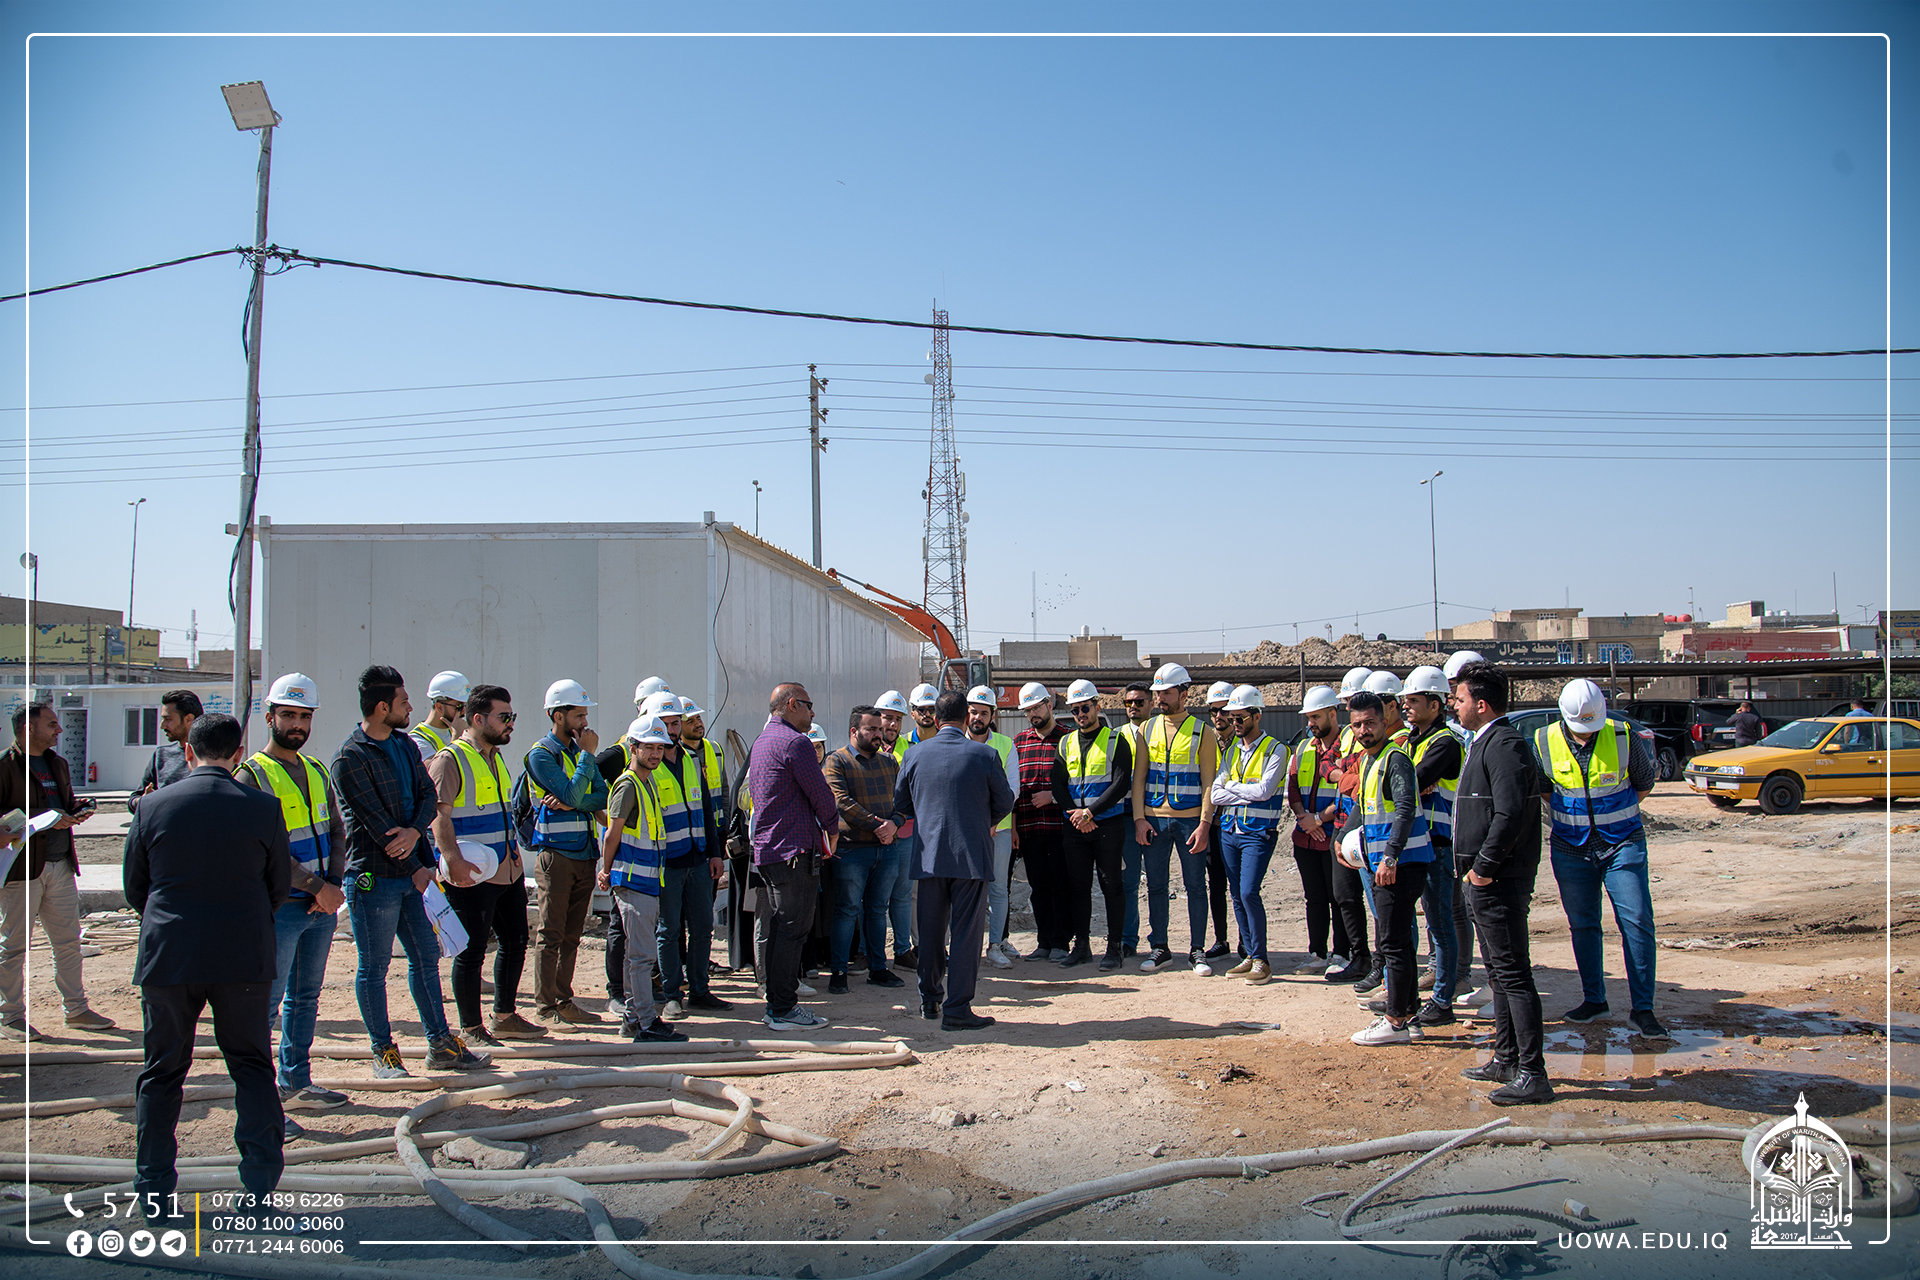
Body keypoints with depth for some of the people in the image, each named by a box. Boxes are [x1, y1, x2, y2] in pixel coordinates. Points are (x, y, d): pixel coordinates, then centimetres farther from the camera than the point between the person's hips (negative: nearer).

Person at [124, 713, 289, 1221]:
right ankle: (261, 1181, 6)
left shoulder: (154, 806, -3)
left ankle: (154, 1191, 16)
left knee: (162, 1072, 13)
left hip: (167, 956, 1)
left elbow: (133, 885, 7)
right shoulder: (264, 808, -5)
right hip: (244, 957, -1)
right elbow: (280, 885, 4)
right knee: (251, 1065, 11)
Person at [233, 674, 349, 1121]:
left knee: (305, 997, 15)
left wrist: (335, 883, -1)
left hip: (321, 906, 7)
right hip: (280, 908, -7)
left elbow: (337, 831, 15)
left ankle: (296, 1084, 25)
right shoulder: (252, 776, -9)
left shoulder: (316, 771, 14)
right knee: (266, 1000, -5)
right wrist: (317, 886, -16)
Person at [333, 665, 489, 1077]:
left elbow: (428, 794, 6)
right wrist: (417, 869, -12)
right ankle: (383, 1052, 15)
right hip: (374, 877, -8)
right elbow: (375, 823, -16)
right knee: (374, 969, 4)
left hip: (412, 872, 8)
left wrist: (415, 831, -16)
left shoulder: (405, 745, 11)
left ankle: (441, 1045, 20)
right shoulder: (350, 758, -14)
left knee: (426, 957, 12)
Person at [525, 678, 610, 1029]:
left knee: (572, 936, 10)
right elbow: (572, 793, -19)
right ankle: (545, 1008, 3)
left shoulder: (581, 751, 15)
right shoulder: (541, 754, -7)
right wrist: (588, 755, -12)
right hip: (556, 854, -7)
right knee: (551, 935, -3)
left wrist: (570, 804, -13)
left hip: (585, 854, 7)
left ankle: (564, 1001, 17)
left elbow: (602, 798, 4)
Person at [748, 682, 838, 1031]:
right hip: (793, 849, -10)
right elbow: (820, 793, -12)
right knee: (792, 929, -6)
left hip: (766, 846, 10)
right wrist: (832, 829, 6)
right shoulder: (794, 742, -14)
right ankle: (784, 1011, -3)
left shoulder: (761, 742, 18)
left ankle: (776, 1004, 21)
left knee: (779, 928, 15)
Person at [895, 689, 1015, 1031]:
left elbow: (900, 803, 11)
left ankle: (930, 1000, 26)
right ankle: (957, 1009, 0)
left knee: (930, 930, 14)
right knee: (965, 932, 1)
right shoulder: (985, 755, -8)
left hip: (929, 856, 3)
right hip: (971, 855, -3)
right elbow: (1005, 802, 2)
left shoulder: (915, 755, 0)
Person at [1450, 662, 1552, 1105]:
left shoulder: (1504, 744, -16)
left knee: (1513, 974, -7)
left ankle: (1533, 1075, -3)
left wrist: (1484, 866, -20)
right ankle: (1506, 1060, 26)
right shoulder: (1484, 742, 17)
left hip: (1499, 882, -11)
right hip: (1483, 881, 11)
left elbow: (1510, 813, -26)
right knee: (1499, 973, 17)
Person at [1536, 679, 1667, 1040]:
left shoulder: (1624, 737, -10)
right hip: (1571, 848, 2)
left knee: (1637, 922, -7)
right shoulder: (1545, 742, -6)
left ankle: (1643, 1008, 1)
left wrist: (1616, 817, 3)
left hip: (1622, 845, -2)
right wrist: (1565, 818, 5)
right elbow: (1542, 788, 12)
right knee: (1582, 925, 10)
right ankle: (1593, 999, 24)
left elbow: (1645, 782, 5)